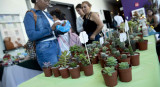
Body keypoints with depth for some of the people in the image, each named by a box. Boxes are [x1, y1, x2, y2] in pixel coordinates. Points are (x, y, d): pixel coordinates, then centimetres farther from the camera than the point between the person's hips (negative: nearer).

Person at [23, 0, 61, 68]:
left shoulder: (47, 14, 15)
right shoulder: (30, 15, -5)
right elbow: (31, 36, -16)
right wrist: (50, 29, -21)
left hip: (57, 46, 7)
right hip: (45, 49, -7)